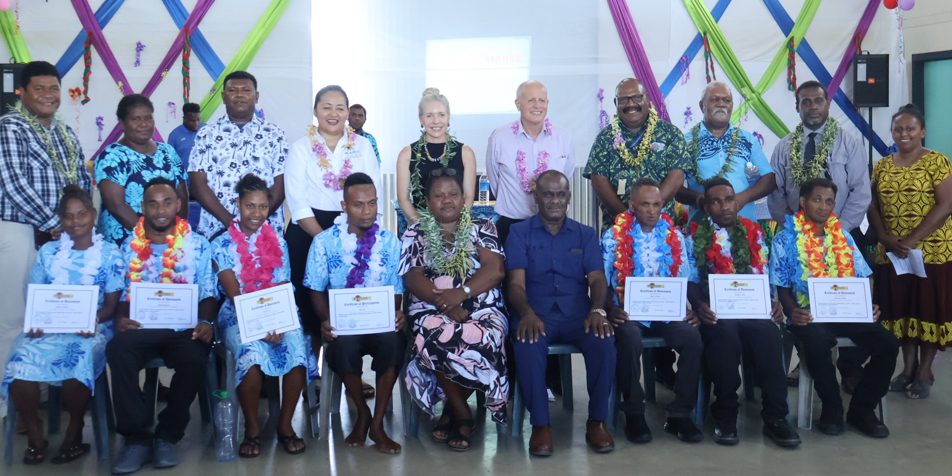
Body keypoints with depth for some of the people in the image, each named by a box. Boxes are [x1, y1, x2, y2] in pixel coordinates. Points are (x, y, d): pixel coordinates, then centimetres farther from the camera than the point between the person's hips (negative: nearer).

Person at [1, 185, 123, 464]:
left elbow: (112, 303, 2)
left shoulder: (109, 252, 6)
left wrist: (93, 319, -19)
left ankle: (75, 432, -10)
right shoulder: (48, 252, 15)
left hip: (91, 329, -2)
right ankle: (35, 436, -6)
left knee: (79, 358, -36)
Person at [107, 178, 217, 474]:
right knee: (117, 350, -33)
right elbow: (123, 293, 11)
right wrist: (121, 318, -11)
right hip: (140, 327, 1)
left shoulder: (198, 244, 11)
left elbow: (208, 293, 4)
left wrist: (206, 321, -15)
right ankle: (136, 435, -19)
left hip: (184, 328, -1)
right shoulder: (129, 246, 15)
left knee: (195, 358, -34)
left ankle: (167, 435, -11)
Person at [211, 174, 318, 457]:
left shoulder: (278, 243, 10)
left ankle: (285, 424, -9)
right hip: (238, 317, -2)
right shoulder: (222, 245, 2)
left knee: (298, 351, -29)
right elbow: (234, 294, -7)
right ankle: (252, 429, -11)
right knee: (252, 356, -34)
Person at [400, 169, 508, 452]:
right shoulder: (415, 234, 12)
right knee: (435, 336, -35)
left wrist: (462, 292, -18)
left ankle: (451, 411, -9)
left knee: (479, 338, -35)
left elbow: (495, 270, -2)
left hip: (482, 309, 0)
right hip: (433, 310, 0)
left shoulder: (482, 228, 11)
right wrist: (444, 303, -17)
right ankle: (462, 413, -12)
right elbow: (412, 279, 0)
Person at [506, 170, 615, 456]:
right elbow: (516, 282, -2)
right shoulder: (519, 233, 10)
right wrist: (527, 313, -24)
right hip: (537, 314, -1)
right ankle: (540, 424, -20)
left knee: (604, 340, -30)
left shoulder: (586, 235, 16)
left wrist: (597, 309, -19)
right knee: (526, 344, -35)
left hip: (578, 315, 2)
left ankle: (597, 420, -13)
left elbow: (597, 278, 5)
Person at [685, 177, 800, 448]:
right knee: (726, 334, -36)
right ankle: (725, 416, -17)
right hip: (715, 311, -2)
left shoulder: (753, 231, 17)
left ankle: (775, 417, -20)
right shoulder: (695, 234, 9)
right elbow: (690, 279, 1)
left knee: (768, 334, -31)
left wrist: (772, 302, -7)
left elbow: (764, 275, 12)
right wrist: (699, 306, -18)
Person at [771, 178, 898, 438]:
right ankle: (832, 408, -10)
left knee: (888, 343, -20)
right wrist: (793, 312, -19)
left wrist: (868, 306, -8)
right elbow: (782, 287, 0)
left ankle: (862, 408, 0)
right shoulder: (785, 239, 3)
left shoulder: (844, 238, 14)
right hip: (809, 316, -4)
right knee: (818, 343, -37)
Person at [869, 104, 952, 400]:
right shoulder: (882, 166, 9)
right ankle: (908, 367, 21)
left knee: (928, 307, 3)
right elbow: (873, 206, 7)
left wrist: (912, 240, -19)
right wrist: (885, 238, -10)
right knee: (901, 308, 9)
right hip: (891, 253, 4)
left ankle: (924, 372, 14)